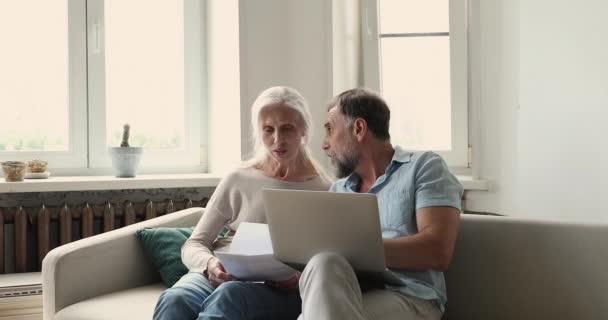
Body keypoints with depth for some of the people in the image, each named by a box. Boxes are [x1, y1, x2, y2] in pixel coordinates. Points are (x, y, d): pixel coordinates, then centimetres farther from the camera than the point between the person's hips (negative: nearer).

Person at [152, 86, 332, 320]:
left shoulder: (323, 191, 9)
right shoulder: (238, 180, 13)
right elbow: (194, 244, 10)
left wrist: (303, 277, -18)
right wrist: (209, 264, -14)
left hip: (281, 290, -2)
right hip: (223, 277, 2)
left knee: (226, 298, -38)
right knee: (175, 299, -34)